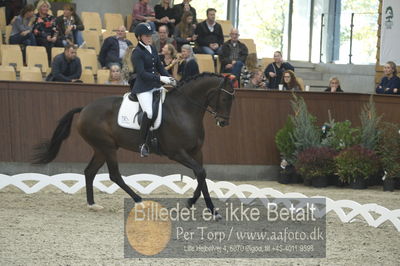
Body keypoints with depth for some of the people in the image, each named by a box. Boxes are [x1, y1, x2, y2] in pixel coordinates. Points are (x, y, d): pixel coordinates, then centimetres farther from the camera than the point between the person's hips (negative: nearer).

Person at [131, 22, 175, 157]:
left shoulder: (152, 49, 13)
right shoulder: (137, 53, -10)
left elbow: (159, 66, 17)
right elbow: (142, 73, -18)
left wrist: (169, 78, 1)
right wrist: (160, 78, -25)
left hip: (155, 85, 8)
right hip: (143, 87, -8)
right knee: (149, 113, -24)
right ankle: (142, 145, -14)